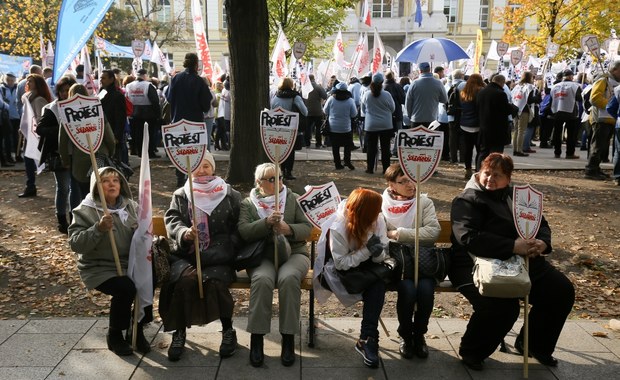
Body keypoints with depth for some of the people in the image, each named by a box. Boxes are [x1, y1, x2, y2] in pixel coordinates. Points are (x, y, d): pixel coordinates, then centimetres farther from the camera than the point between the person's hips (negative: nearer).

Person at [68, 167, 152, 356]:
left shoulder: (131, 206, 8)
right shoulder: (85, 211, -5)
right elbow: (75, 244, -14)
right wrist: (99, 229, -28)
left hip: (130, 264, 4)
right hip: (100, 268, -4)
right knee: (126, 288, -30)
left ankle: (138, 329, 1)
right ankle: (114, 335, -2)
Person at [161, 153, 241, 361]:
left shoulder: (230, 194, 13)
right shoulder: (180, 195, 16)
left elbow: (239, 225, 9)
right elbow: (171, 220, 3)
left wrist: (230, 250, -8)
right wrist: (184, 233, -20)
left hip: (219, 257, -1)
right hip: (186, 255, 1)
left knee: (214, 281, -30)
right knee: (186, 280, -30)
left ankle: (228, 330, -6)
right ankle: (179, 331, -10)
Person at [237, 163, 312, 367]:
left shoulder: (293, 198, 11)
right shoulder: (248, 203, 10)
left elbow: (307, 227, 3)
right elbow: (244, 231, -6)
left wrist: (289, 229, -17)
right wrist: (267, 222, -21)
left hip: (293, 253, 0)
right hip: (262, 256, 0)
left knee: (289, 278, -34)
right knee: (262, 279, -34)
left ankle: (288, 338, -23)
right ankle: (256, 338, -23)